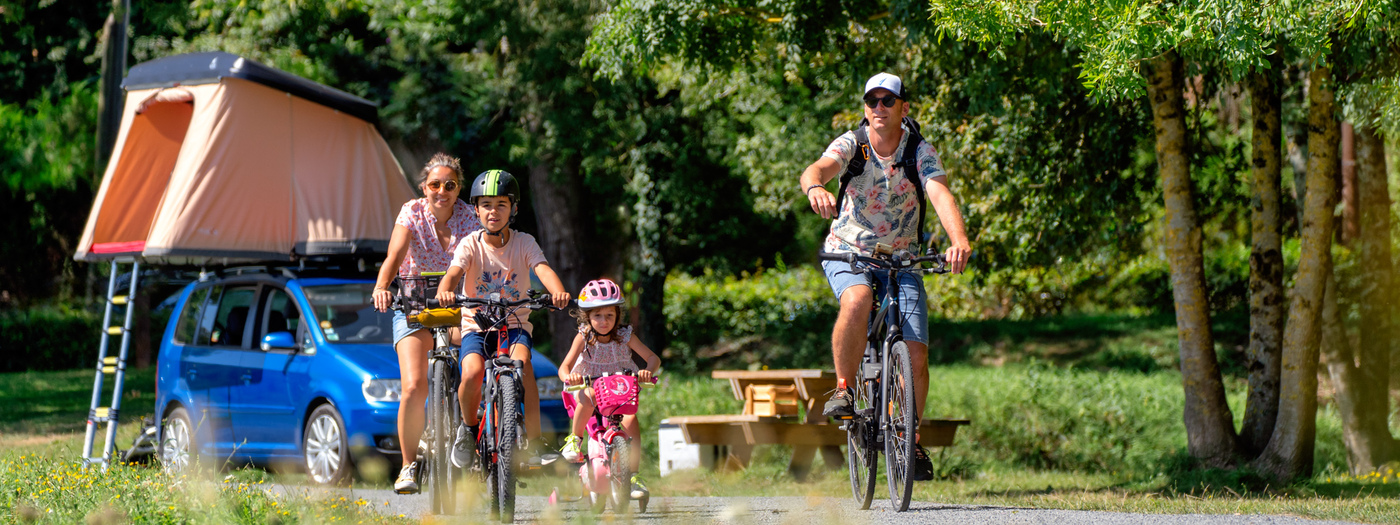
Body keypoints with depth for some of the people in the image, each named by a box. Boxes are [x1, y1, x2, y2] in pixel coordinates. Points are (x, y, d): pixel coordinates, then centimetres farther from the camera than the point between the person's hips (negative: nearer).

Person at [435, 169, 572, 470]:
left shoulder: (524, 243, -3)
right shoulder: (471, 245, -5)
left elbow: (543, 269, -21)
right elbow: (454, 272, -23)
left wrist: (558, 291, -43)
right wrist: (445, 291, -47)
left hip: (515, 324, 0)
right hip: (476, 325, 0)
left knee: (522, 362, -32)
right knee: (472, 373, -30)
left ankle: (534, 441, -21)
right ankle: (468, 427, 2)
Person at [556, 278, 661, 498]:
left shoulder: (624, 336, -11)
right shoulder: (584, 337, -13)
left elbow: (653, 358, -14)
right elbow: (564, 367, -20)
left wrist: (648, 371, -38)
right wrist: (568, 376, -45)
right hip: (588, 385, -1)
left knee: (631, 417, -26)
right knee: (589, 397, -38)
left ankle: (634, 474, -16)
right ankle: (575, 440, -13)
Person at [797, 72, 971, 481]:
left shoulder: (920, 153, -13)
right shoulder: (851, 144, -14)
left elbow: (941, 195, -30)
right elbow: (815, 170, -34)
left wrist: (959, 241, -50)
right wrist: (815, 187, -60)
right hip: (847, 253, -1)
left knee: (916, 354, -10)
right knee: (857, 300, -37)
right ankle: (844, 388, -19)